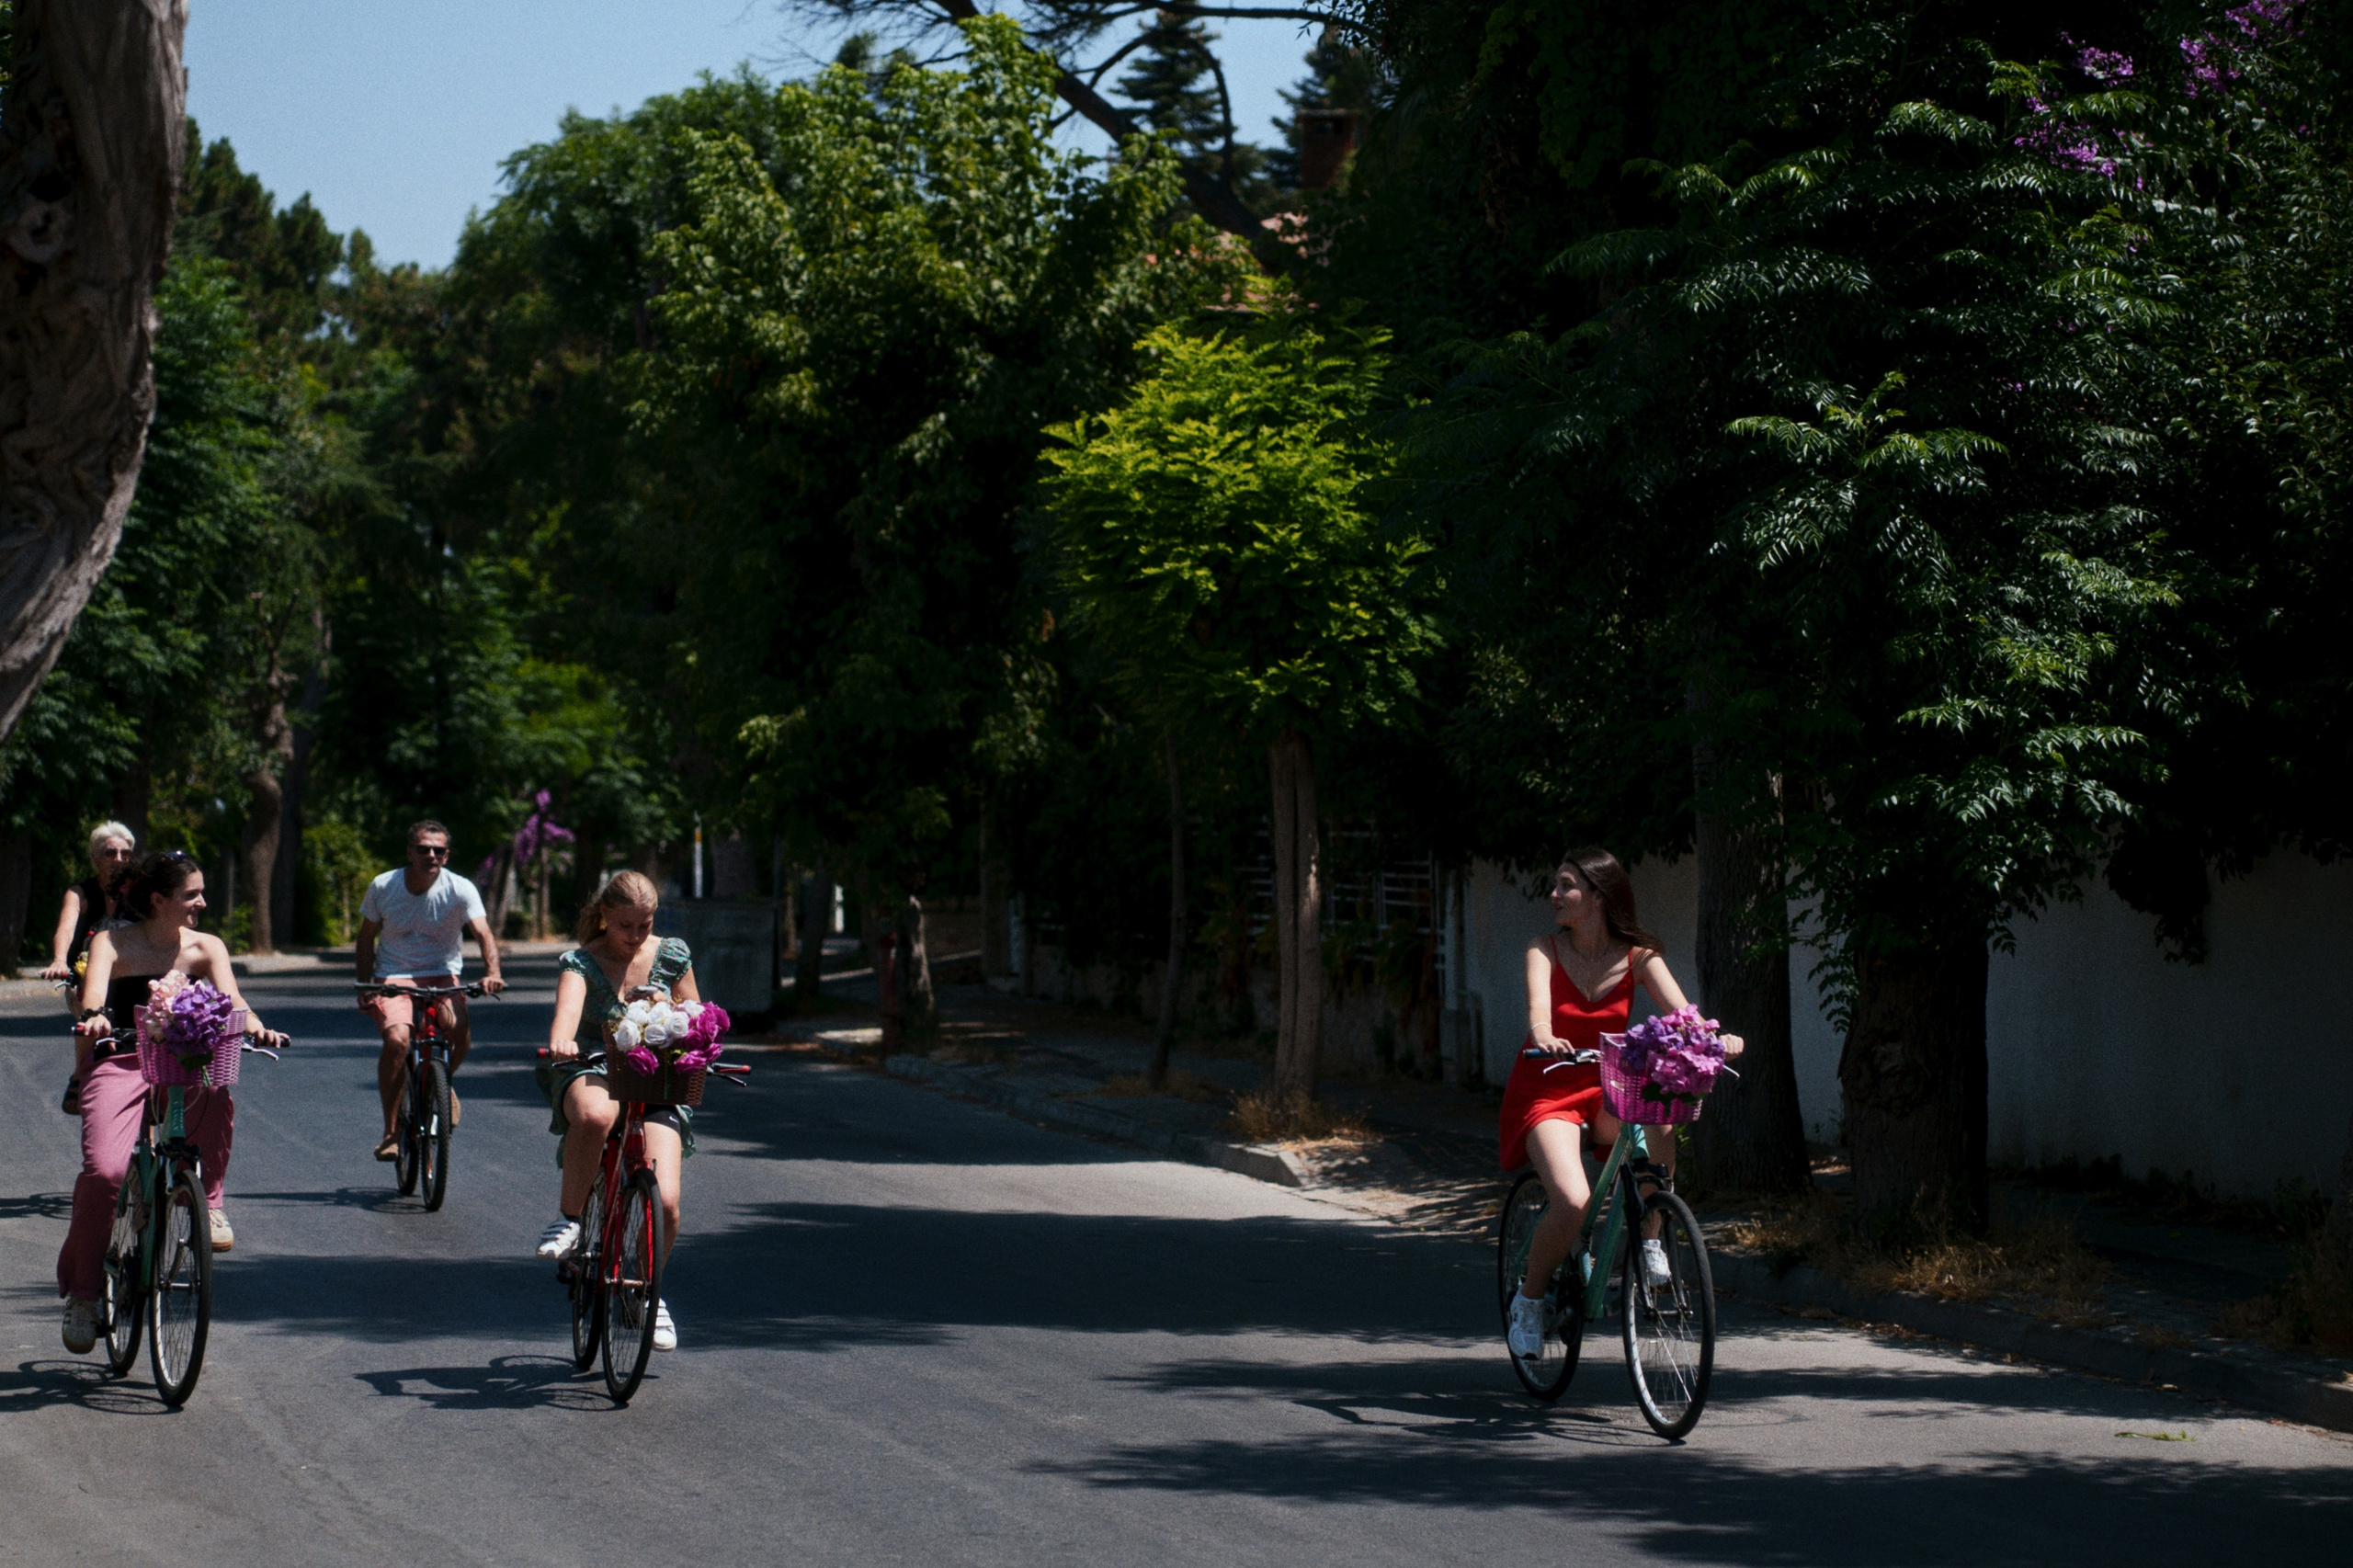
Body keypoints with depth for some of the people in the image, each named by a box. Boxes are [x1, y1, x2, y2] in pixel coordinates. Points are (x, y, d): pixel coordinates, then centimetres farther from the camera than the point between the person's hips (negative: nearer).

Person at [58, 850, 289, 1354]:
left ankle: (208, 1201, -13)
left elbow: (229, 996, -10)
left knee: (216, 1096, -36)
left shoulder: (205, 947, 7)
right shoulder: (113, 944, 0)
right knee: (104, 1171, -25)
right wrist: (93, 1018, -44)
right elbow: (94, 991, -20)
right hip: (119, 1066, -2)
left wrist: (253, 1024, -34)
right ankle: (82, 1289, -5)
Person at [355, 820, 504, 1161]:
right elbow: (366, 939, 7)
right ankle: (390, 1130, -14)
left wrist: (492, 971, -41)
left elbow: (483, 933, -22)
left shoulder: (460, 890, -10)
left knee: (461, 1031, -30)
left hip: (442, 975, 0)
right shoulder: (383, 887, -5)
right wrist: (364, 987, -3)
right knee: (397, 1039, -29)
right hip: (394, 976, 0)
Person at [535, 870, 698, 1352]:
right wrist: (560, 1041, -48)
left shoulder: (672, 956, 5)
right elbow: (568, 1006, -26)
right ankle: (570, 1215, -18)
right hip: (592, 1072, -2)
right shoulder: (580, 963, -5)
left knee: (664, 1201, -17)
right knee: (595, 1114, -43)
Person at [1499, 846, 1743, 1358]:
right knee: (1574, 1201, -27)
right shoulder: (1545, 951, -8)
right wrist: (1546, 1039, -50)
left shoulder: (1638, 958, -3)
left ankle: (1648, 1238, -11)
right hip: (1547, 1090, -2)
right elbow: (1538, 1010, -26)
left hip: (1605, 1091, 2)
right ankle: (1529, 1297, 0)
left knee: (1660, 1118, -34)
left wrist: (1716, 1038, -38)